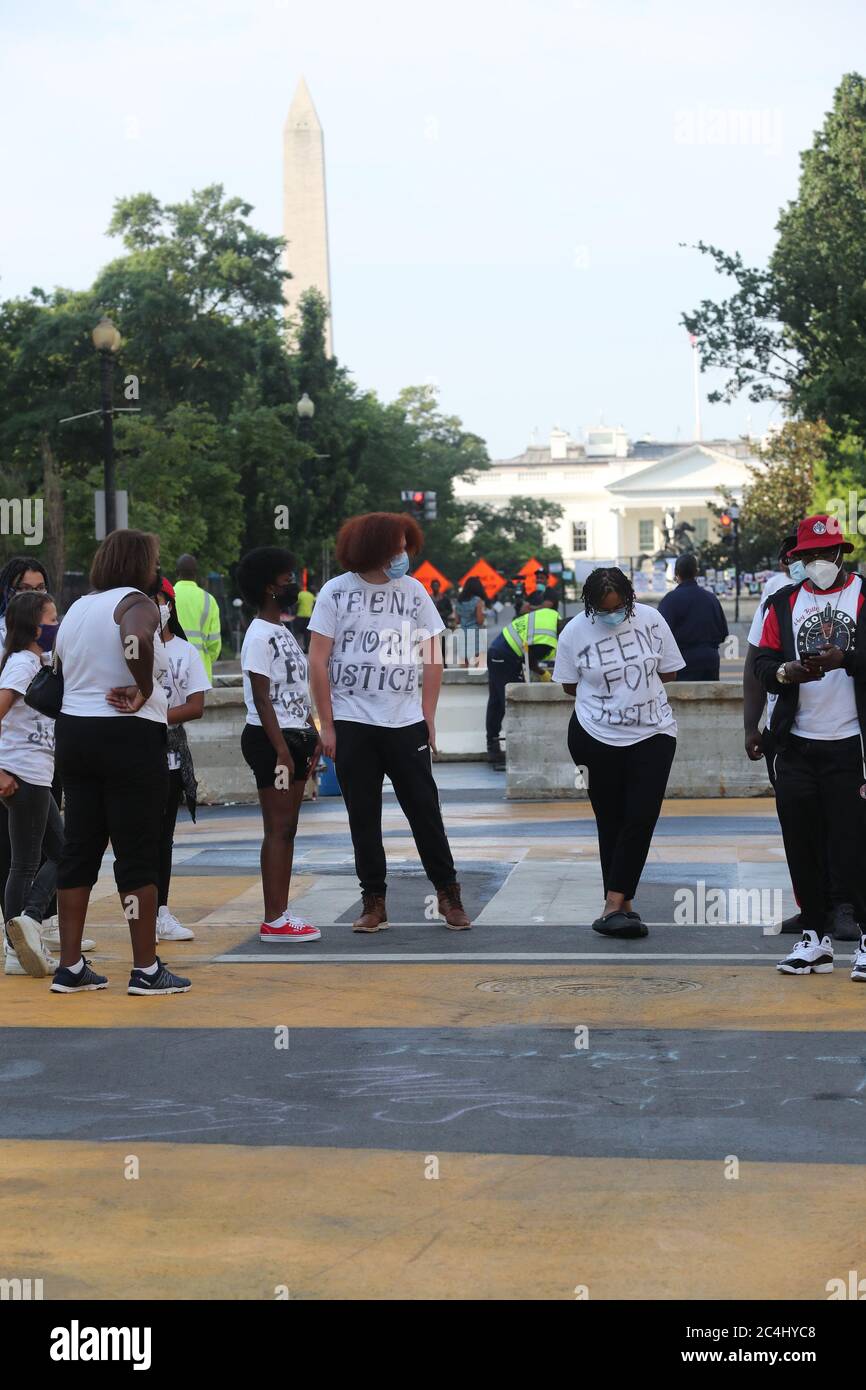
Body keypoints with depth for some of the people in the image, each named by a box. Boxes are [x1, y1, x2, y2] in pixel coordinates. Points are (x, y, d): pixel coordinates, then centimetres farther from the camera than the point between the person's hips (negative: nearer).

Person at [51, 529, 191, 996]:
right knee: (138, 854, -1)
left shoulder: (77, 608, 16)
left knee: (79, 849, 10)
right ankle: (146, 970, 2)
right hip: (128, 735, -8)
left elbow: (63, 664, 17)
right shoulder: (136, 603, -11)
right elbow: (136, 640, -32)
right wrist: (144, 690, -20)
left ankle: (70, 967, 12)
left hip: (73, 730, 8)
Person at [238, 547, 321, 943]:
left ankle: (282, 913, 14)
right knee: (277, 829, -9)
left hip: (295, 736, 10)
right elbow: (262, 699, -17)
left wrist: (313, 739, 14)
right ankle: (273, 921, -7)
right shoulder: (259, 637, -12)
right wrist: (281, 750, -20)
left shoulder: (283, 633, 17)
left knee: (287, 829, 10)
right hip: (269, 738, -10)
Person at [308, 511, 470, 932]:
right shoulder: (336, 592, -2)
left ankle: (448, 895, 11)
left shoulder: (414, 591, 4)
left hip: (406, 723, 1)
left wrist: (427, 719, 2)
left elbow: (433, 660, 8)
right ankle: (374, 901, 13)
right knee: (363, 817, 5)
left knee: (425, 811, 1)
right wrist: (327, 726, -5)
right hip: (352, 724, -1)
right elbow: (318, 662, -2)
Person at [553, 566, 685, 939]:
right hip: (596, 738, -1)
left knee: (642, 818, -10)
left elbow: (668, 672, 4)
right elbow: (570, 685, 3)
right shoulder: (574, 632, -7)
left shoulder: (650, 619, -4)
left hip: (653, 734, 1)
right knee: (611, 821, 4)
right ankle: (622, 904, 11)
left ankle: (614, 904, -9)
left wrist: (612, 684, 0)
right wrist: (633, 681, 1)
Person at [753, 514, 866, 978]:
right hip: (797, 745, 4)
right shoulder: (785, 602, 13)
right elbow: (762, 663, 7)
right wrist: (785, 672, -14)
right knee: (802, 843, 5)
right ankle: (815, 936, 14)